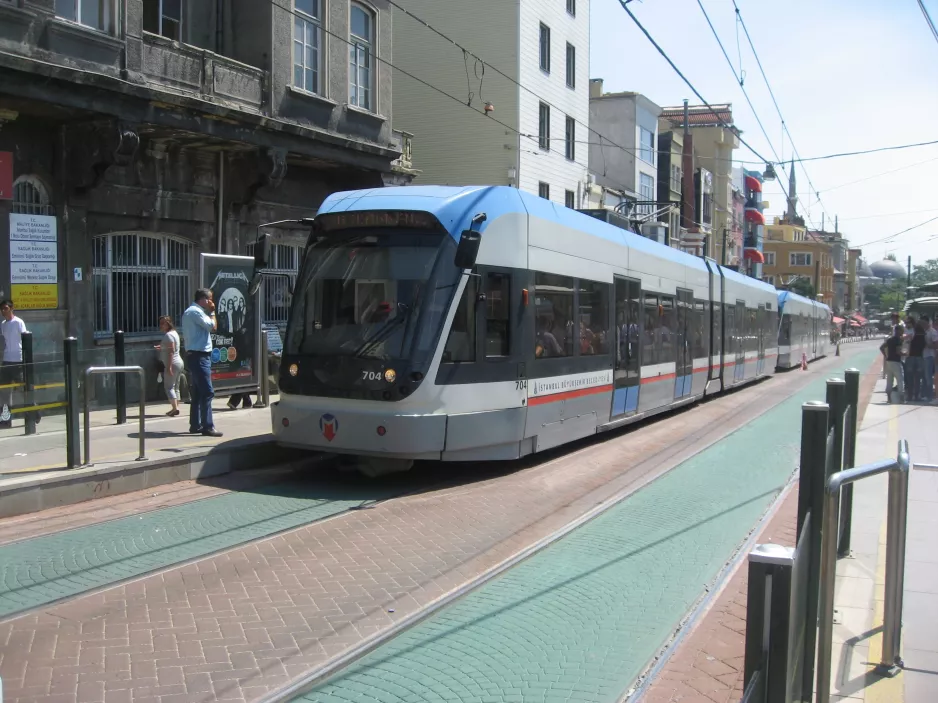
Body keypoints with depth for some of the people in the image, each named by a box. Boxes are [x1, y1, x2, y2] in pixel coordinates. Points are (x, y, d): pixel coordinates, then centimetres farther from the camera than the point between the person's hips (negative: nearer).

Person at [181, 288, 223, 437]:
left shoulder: (190, 311, 20)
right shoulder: (196, 311, -13)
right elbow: (213, 326, -16)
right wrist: (212, 311, -6)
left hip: (195, 355, 11)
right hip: (199, 356, -11)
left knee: (197, 392, 13)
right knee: (207, 392, -12)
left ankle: (195, 425, 18)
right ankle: (207, 426, -13)